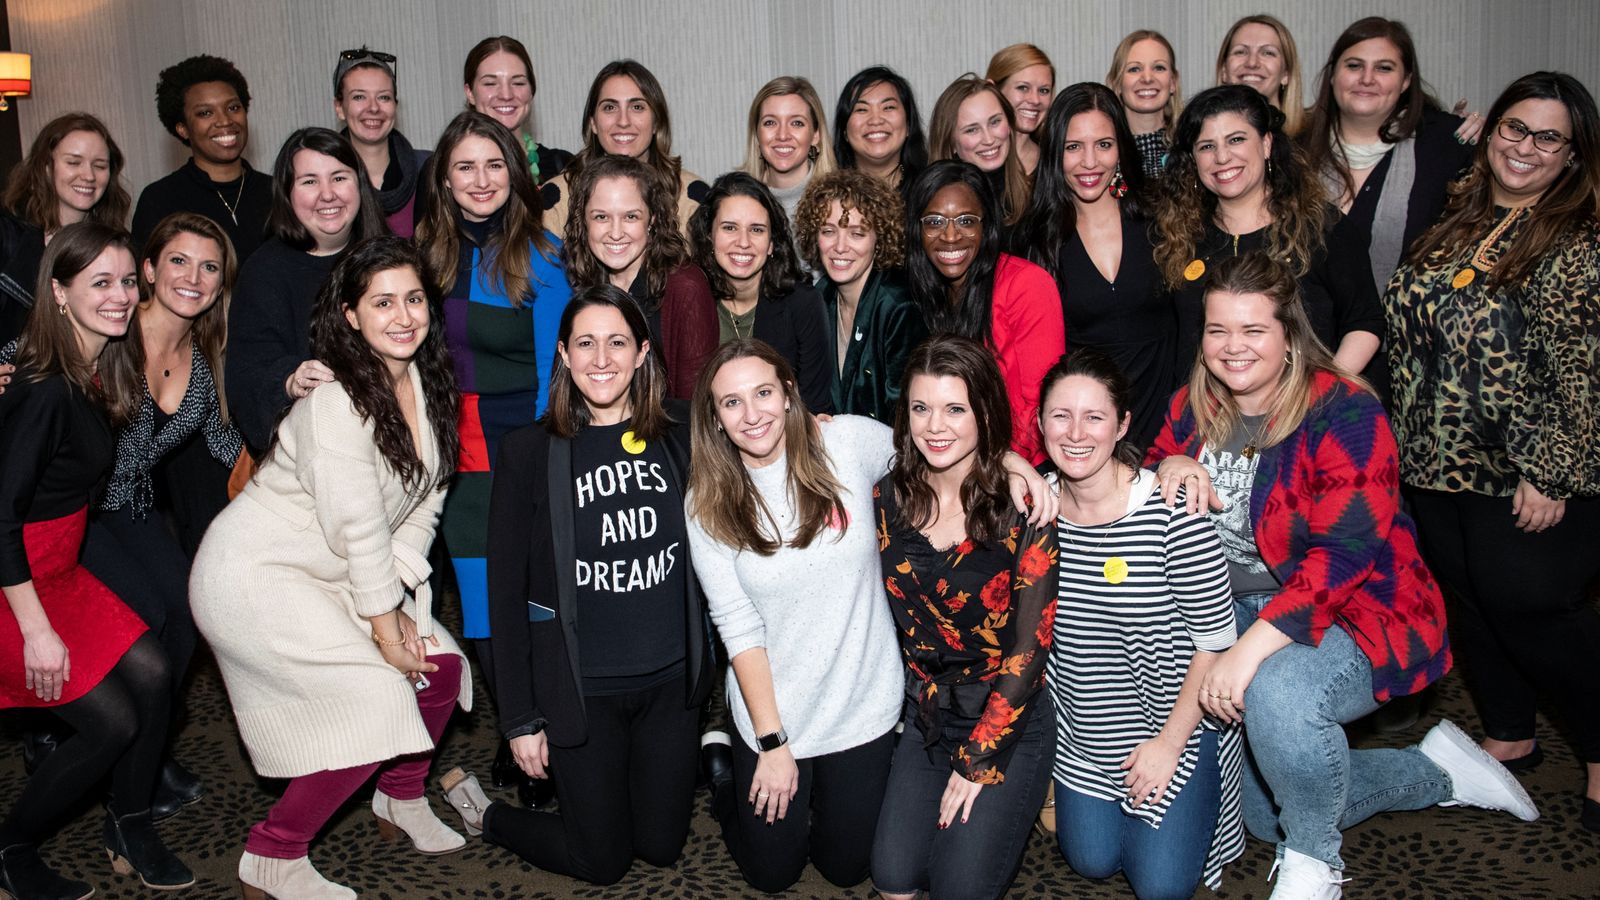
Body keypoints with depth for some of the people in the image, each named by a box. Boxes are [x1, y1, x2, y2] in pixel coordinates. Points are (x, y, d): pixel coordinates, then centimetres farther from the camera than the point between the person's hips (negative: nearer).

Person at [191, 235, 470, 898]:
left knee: (441, 666, 0)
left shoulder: (425, 382, 1)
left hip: (334, 574, 8)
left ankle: (401, 800, 26)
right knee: (379, 699, -16)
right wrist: (383, 624, -14)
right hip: (254, 574, -8)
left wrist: (397, 597, -8)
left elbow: (424, 503, 2)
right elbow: (358, 527, -22)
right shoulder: (334, 399, -24)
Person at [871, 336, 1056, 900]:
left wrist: (979, 760, -12)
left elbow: (1030, 646, -13)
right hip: (925, 712, 4)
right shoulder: (889, 499, -3)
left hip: (1010, 714, -3)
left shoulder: (1021, 506, -15)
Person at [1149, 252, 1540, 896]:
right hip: (1236, 611, 7)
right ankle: (1439, 772, 33)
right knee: (1265, 814, 13)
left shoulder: (1341, 411, -20)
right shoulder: (1196, 404, -1)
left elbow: (1343, 552, -28)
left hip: (1354, 613, -7)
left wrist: (1252, 647, -36)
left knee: (1276, 693, -41)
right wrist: (1169, 467, -19)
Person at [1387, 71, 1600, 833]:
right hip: (1437, 463, 7)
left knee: (1531, 610, -1)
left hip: (1523, 480, -6)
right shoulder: (1457, 220, 9)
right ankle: (1509, 736, 34)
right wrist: (1407, 440, 13)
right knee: (1468, 601, 15)